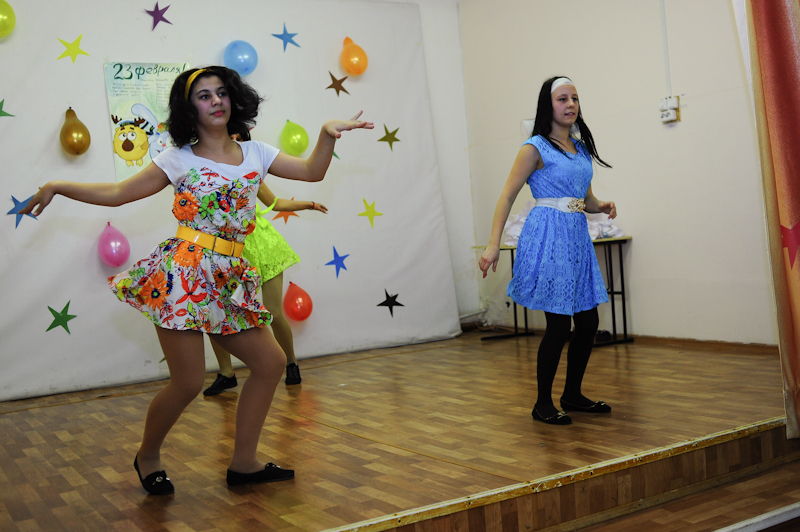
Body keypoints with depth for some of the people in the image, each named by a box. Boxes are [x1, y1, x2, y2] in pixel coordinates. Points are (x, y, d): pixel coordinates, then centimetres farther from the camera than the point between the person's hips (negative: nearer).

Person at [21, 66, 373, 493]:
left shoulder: (255, 154, 12)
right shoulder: (179, 160, 3)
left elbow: (312, 171, 13)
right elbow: (118, 193, 6)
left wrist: (328, 133, -1)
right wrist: (58, 187, 2)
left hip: (230, 277, 5)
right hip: (184, 272, -5)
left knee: (271, 362, 3)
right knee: (188, 381, -7)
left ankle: (243, 462, 15)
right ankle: (147, 456, 21)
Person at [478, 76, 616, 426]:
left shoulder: (581, 148, 16)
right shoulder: (536, 148, -5)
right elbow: (507, 196, -10)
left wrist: (602, 207, 1)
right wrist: (493, 244, -18)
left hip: (577, 237, 7)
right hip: (549, 236, -7)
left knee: (588, 321, 8)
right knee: (559, 324, -4)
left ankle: (573, 394, 25)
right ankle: (543, 404, 11)